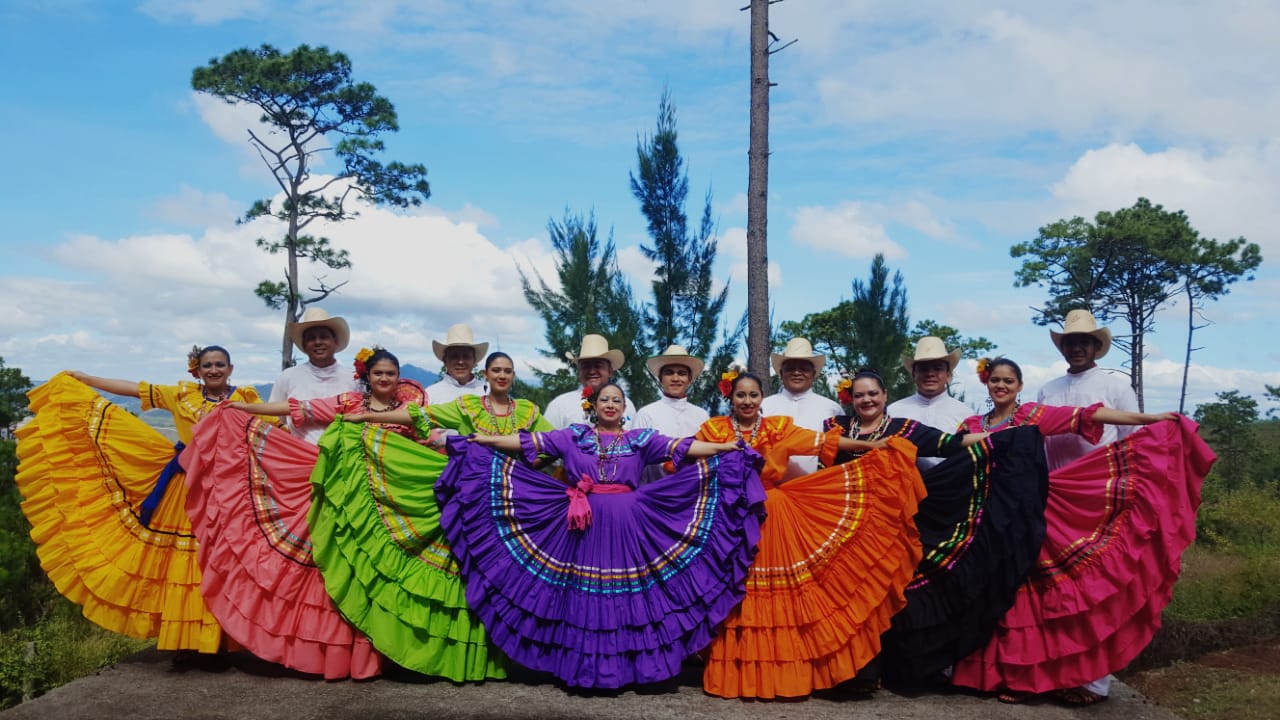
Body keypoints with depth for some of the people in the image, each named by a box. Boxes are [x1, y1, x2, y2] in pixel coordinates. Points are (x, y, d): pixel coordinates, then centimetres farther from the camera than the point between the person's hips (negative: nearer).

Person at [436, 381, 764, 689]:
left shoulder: (641, 438, 9)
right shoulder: (573, 435, 9)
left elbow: (682, 448, 1)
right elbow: (528, 442, 5)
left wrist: (724, 448, -8)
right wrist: (484, 440, 0)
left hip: (626, 523, 0)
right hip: (584, 522, 0)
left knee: (626, 590, -1)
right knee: (584, 594, 2)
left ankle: (626, 663, 10)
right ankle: (585, 667, 13)